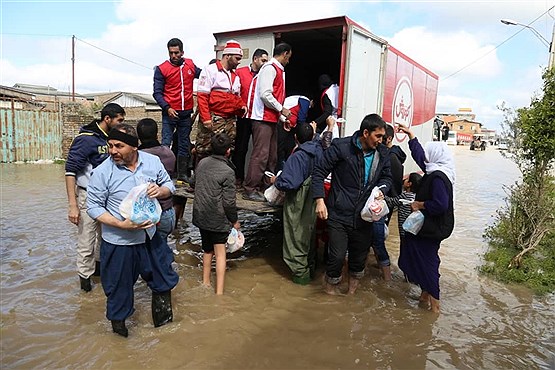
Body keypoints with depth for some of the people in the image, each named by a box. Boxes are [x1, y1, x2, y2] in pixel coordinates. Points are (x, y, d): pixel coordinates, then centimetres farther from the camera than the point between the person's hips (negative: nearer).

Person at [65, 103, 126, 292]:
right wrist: (72, 205, -21)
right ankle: (85, 275, 20)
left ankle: (99, 264, 37)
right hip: (88, 196, -7)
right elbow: (70, 171, -17)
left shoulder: (111, 137, 3)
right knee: (87, 240, 2)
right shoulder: (86, 139, -17)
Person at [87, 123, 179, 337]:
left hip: (150, 236, 4)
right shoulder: (102, 172, -15)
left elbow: (169, 186, 6)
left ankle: (161, 313, 47)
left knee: (163, 279, 20)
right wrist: (121, 224, -24)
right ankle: (117, 321, 43)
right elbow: (94, 207, -11)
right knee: (119, 286, 14)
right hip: (118, 242, -3)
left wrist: (160, 191, -19)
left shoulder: (152, 162, -6)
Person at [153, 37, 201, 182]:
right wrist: (167, 108, -19)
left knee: (184, 145, 11)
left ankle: (182, 174, 20)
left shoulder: (190, 65, 6)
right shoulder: (162, 69, -4)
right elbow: (157, 93, -6)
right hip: (170, 112, -4)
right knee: (166, 144, -7)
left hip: (186, 113, 4)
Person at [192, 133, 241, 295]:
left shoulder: (202, 163, 0)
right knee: (220, 253, 3)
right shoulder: (227, 172, -19)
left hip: (200, 215, 6)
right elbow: (229, 202, -17)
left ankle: (205, 282, 32)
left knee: (207, 249, 21)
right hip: (218, 219, -6)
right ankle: (219, 291, 4)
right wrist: (235, 220, -2)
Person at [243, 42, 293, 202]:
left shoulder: (278, 70, 18)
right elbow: (265, 94, -19)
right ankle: (250, 190, -3)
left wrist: (283, 117, 16)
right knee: (260, 154, -9)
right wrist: (281, 109, -12)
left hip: (272, 119, 10)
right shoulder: (270, 68, -10)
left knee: (271, 155, 13)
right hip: (263, 118, -10)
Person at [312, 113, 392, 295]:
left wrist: (381, 189, -6)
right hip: (339, 214, -4)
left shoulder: (382, 153, 3)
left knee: (360, 254, 16)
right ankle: (331, 282, 31)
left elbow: (387, 176, 18)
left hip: (364, 216, 4)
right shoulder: (341, 146, -12)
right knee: (337, 255, -1)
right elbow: (319, 172, -8)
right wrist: (319, 200, -16)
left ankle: (354, 280, 45)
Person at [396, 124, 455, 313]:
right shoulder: (435, 172, 6)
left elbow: (440, 205, -29)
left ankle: (434, 303, 14)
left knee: (427, 261, 1)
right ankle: (426, 295, 31)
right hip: (430, 226, 10)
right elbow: (419, 154, 18)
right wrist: (410, 134, 21)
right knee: (423, 259, 18)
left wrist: (420, 204, -17)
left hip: (432, 228, -10)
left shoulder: (438, 177, -22)